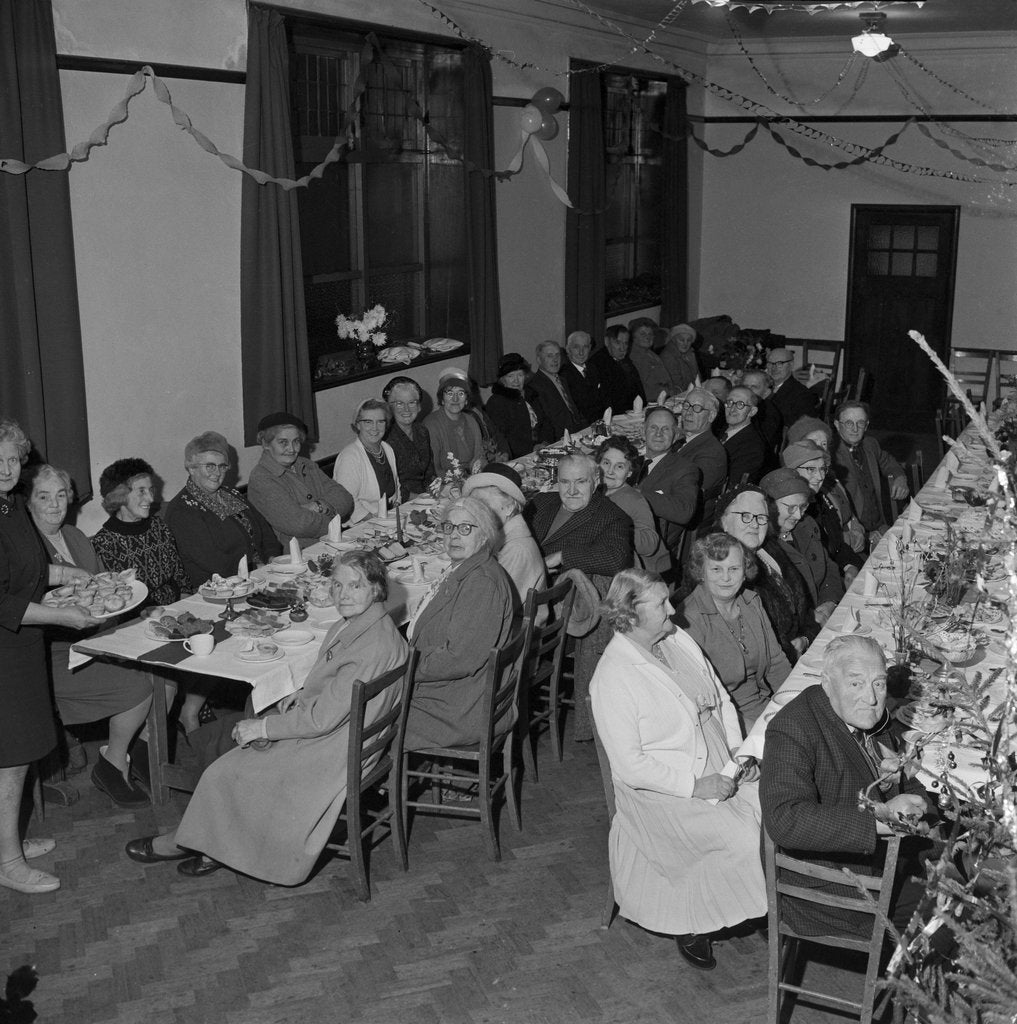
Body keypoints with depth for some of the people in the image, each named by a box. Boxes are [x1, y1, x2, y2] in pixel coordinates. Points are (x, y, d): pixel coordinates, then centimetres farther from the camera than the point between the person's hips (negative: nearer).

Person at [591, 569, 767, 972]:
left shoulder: (678, 640, 5)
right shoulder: (612, 678, -17)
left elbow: (721, 700, 15)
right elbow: (630, 765, -18)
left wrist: (739, 752, 1)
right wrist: (695, 786, -19)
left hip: (723, 772, 7)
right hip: (662, 791, -7)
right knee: (742, 840, -22)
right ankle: (691, 927, 0)